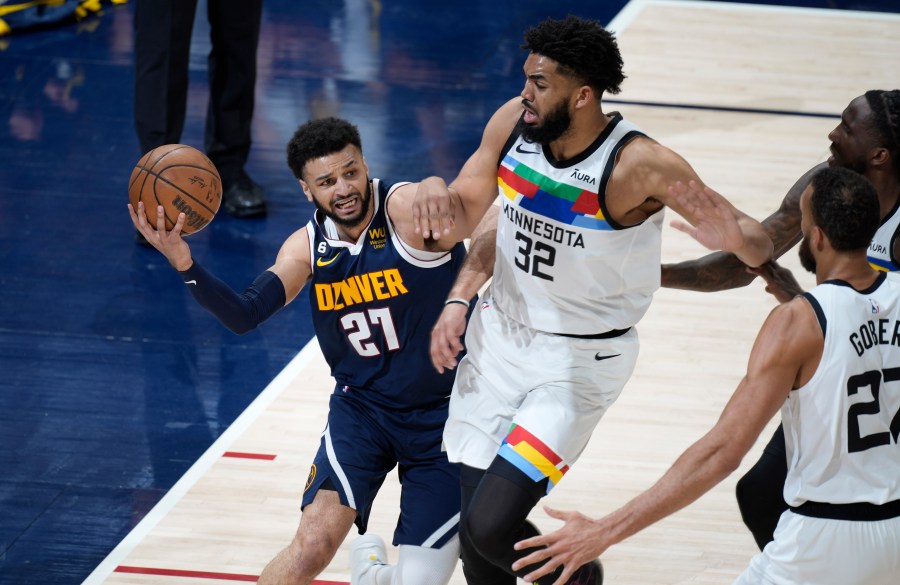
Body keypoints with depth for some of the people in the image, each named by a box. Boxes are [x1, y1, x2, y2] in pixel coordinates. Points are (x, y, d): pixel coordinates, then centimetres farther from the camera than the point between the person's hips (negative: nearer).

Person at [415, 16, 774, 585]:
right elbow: (467, 207, 6)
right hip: (500, 336, 5)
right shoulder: (513, 122, -10)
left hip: (578, 361, -5)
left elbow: (761, 244, -20)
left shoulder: (639, 165, -25)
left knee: (491, 527, -14)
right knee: (471, 523, 8)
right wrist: (435, 189, -18)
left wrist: (735, 239, -44)